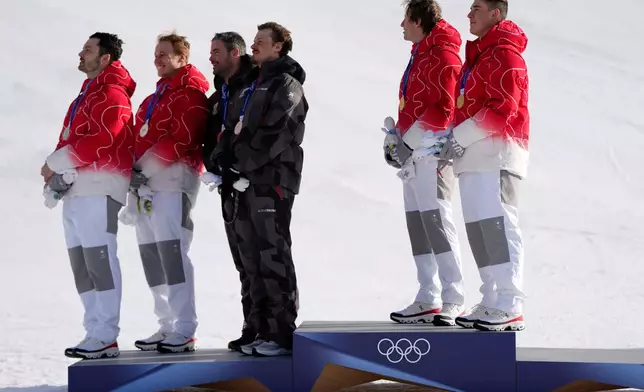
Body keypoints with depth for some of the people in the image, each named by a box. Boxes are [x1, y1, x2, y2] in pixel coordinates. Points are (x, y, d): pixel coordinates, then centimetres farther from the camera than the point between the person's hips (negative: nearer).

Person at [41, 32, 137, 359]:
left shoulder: (111, 93, -6)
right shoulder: (87, 94, 25)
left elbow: (102, 139, -18)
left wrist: (56, 162, -12)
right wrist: (56, 171, 4)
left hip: (98, 186, -10)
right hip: (75, 188, 10)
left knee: (99, 259, -13)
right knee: (82, 263, 8)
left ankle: (105, 338, -14)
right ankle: (95, 334, 11)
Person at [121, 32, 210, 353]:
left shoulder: (190, 94, -3)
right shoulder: (154, 98, 25)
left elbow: (182, 140, -15)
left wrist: (150, 165, -16)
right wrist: (136, 171, 8)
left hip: (173, 180, -9)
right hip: (146, 184, 9)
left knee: (171, 251, -15)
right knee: (151, 255, 6)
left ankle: (184, 332, -16)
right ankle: (168, 327, 11)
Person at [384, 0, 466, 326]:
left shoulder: (442, 55, -9)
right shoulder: (420, 55, 22)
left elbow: (444, 108, -18)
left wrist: (413, 138, -18)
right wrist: (397, 134, 13)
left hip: (431, 149, -10)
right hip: (413, 151, 10)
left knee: (436, 221, -13)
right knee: (418, 224, 8)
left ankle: (453, 300, -13)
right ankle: (428, 301, 11)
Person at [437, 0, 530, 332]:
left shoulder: (504, 55, -7)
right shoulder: (478, 55, 24)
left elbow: (504, 107, -17)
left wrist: (462, 136, -16)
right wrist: (453, 138, 13)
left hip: (496, 156, -10)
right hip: (474, 158, 10)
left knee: (497, 227, -14)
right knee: (479, 230, 7)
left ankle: (510, 309, -16)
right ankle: (492, 304, 10)